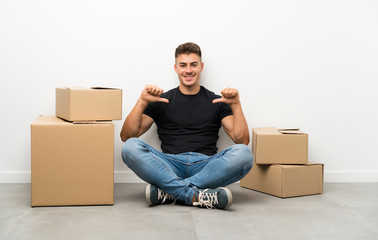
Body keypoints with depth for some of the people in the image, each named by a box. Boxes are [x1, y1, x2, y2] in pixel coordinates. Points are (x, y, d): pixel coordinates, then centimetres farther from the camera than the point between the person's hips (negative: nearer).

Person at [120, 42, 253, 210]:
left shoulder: (216, 102, 17)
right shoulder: (162, 102, 16)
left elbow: (242, 140, 5)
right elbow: (126, 136, 6)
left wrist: (236, 105, -6)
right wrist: (142, 102, -5)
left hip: (205, 166, 1)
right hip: (170, 166, 0)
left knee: (243, 154, -30)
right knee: (131, 147, -27)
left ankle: (168, 192, -30)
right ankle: (196, 195, -35)